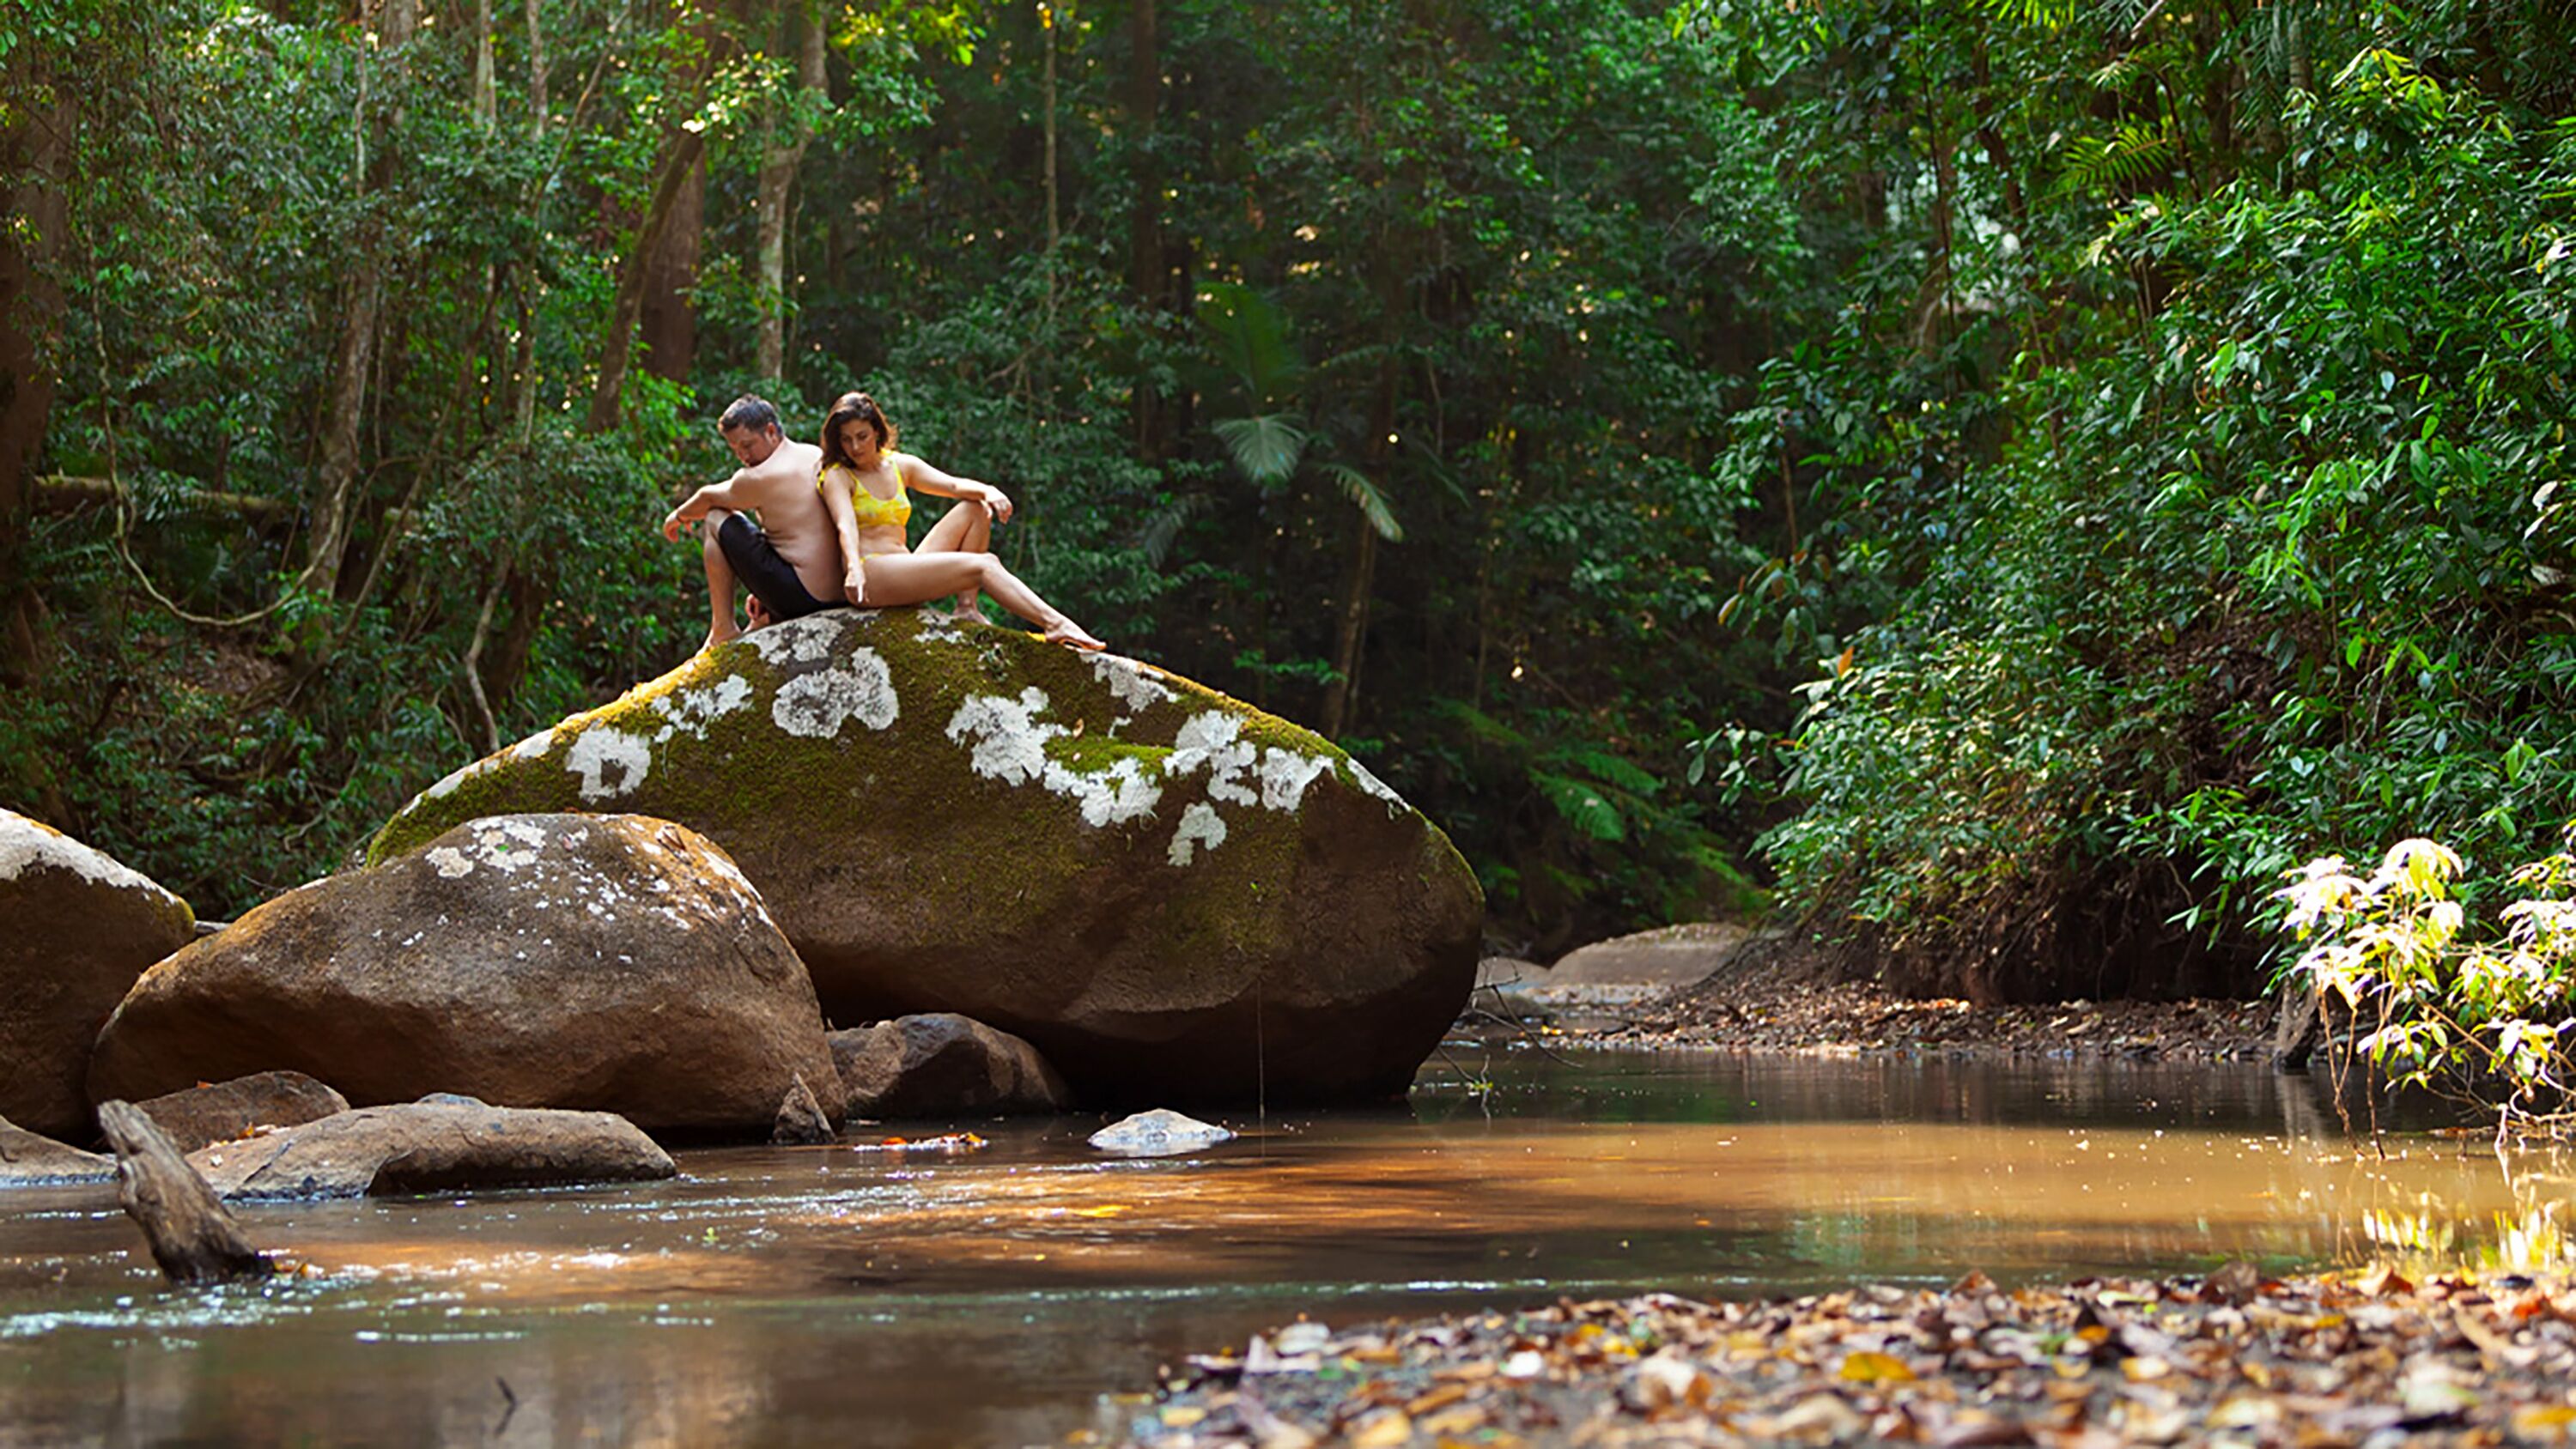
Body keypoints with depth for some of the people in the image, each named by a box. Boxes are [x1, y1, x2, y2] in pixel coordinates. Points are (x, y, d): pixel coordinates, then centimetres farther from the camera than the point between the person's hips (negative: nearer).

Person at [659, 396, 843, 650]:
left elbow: (708, 498, 7)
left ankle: (723, 627, 5)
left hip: (800, 598, -8)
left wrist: (679, 516, 29)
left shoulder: (760, 479, -12)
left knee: (717, 521, 2)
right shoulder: (818, 457, 12)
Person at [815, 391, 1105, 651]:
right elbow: (845, 525, -17)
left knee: (977, 508, -2)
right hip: (873, 577, -7)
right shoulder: (837, 477, 1)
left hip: (908, 573, 7)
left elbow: (953, 485, 7)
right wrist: (854, 569, -38)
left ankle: (966, 607, -14)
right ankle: (1055, 624, -35)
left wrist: (988, 491, -16)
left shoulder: (900, 466, 19)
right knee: (984, 565, -20)